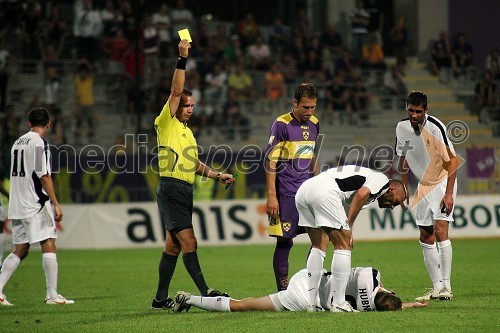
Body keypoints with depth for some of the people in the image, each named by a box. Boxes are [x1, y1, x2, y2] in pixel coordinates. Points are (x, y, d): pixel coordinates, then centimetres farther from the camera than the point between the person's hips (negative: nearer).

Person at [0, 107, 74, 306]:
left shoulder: (18, 142, 15)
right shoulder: (39, 143, -10)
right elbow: (44, 176, -14)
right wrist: (56, 204, -12)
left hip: (17, 206, 8)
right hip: (36, 204, -8)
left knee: (20, 250, 11)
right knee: (48, 245, -5)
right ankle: (52, 295, -9)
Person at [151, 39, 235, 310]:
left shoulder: (187, 131, 22)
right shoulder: (166, 123, -3)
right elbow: (176, 91, -15)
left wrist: (218, 176, 21)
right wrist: (182, 59, -18)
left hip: (185, 191, 9)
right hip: (171, 189, -9)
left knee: (173, 246, 9)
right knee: (189, 242, -13)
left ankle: (161, 299, 12)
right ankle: (205, 292, -15)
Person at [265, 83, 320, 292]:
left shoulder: (314, 124, 11)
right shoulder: (281, 125, -9)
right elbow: (271, 161, -10)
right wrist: (271, 196, -15)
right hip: (286, 193, -7)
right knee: (285, 240, -4)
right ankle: (282, 289, 2)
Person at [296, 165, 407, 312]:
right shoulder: (381, 179, 11)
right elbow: (361, 194, -9)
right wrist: (348, 227, -5)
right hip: (324, 192, -9)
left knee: (318, 247, 19)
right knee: (343, 246, 1)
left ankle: (312, 303, 16)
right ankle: (338, 304, 0)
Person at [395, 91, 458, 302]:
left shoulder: (436, 127, -21)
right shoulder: (402, 128, -4)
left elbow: (452, 161, -18)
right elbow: (403, 160, 11)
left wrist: (449, 194, -22)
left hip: (443, 182, -6)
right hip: (423, 186, 6)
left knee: (440, 231, -18)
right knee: (426, 239, 3)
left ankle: (446, 287, -17)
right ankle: (437, 287, 10)